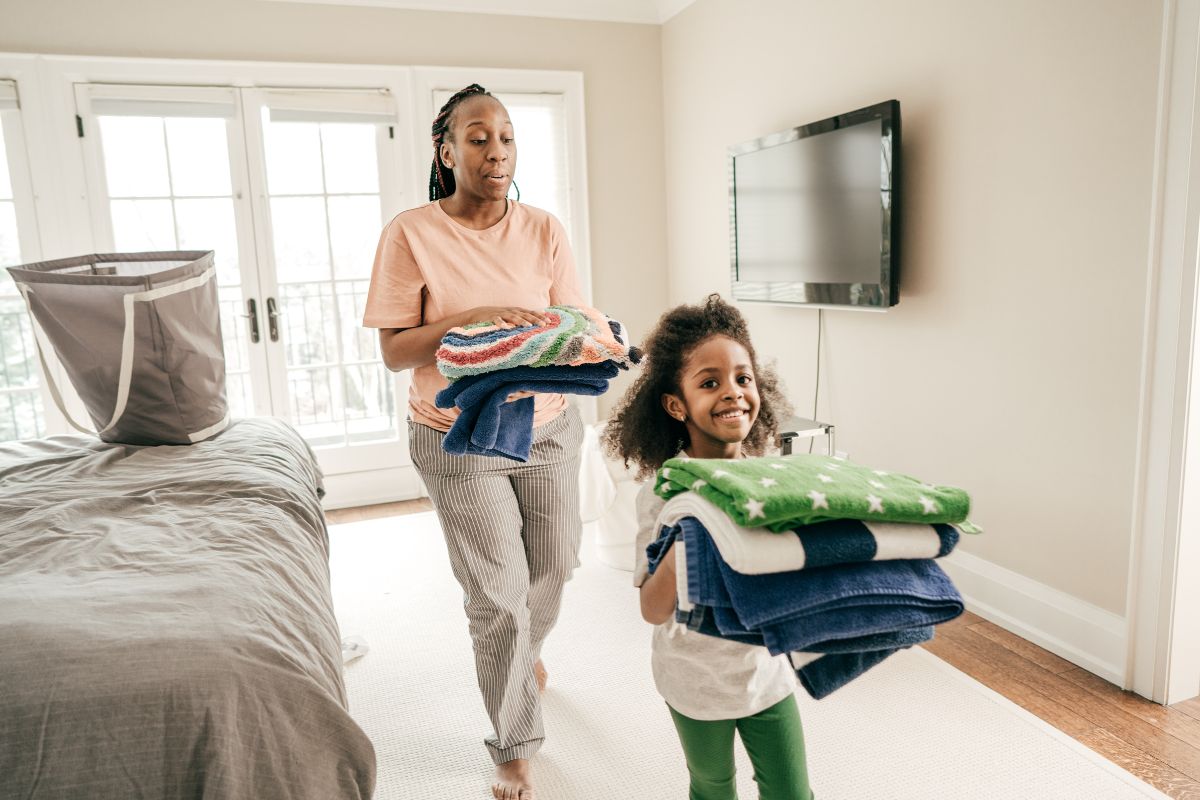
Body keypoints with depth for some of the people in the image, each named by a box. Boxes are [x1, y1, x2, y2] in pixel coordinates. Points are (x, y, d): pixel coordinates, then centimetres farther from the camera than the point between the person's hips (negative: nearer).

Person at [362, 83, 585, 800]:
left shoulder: (544, 229, 0)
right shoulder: (411, 234, -9)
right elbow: (394, 350, -11)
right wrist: (470, 319, -26)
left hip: (548, 427, 4)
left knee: (554, 565, 17)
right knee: (498, 594, 1)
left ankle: (523, 651, 53)